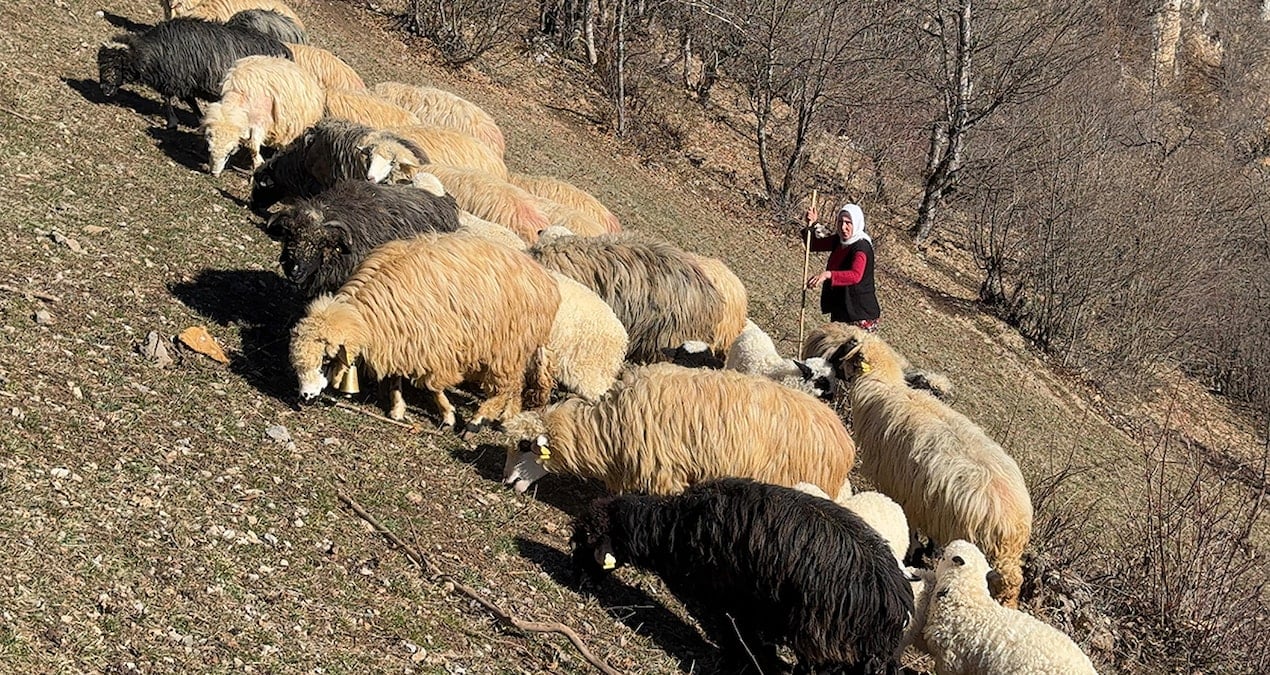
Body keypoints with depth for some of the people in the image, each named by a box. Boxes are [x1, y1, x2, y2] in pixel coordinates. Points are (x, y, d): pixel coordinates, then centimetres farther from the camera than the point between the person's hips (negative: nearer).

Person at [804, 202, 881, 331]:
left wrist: (828, 274, -52)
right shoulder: (839, 240, 4)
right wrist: (812, 225, -6)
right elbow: (814, 245, 14)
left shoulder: (861, 247, -22)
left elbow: (855, 275, -38)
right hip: (840, 309, 9)